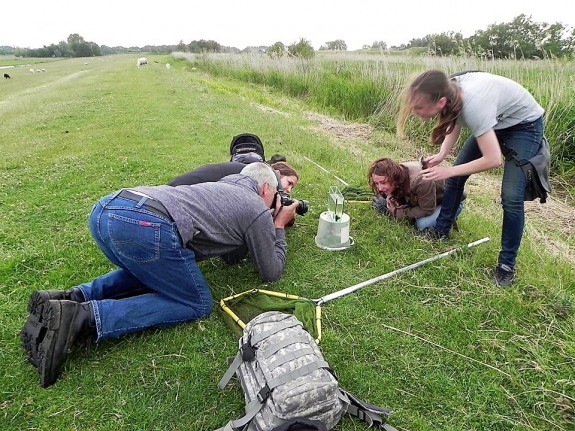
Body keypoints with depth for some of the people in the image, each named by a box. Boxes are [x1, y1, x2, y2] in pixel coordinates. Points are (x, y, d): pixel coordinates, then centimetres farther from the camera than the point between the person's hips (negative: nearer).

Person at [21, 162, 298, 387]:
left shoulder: (222, 186, 34)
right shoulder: (258, 210, 12)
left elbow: (229, 251, 46)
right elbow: (271, 272, 21)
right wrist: (279, 226, 33)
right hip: (145, 225, -9)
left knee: (152, 273, 33)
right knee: (197, 304, 7)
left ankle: (74, 297, 11)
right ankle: (83, 316, -8)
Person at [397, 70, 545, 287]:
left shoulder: (473, 104, -42)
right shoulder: (449, 92, -22)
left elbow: (493, 160, -35)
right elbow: (455, 121, 0)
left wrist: (449, 170, -26)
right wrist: (441, 155, -14)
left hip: (524, 124, -7)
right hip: (494, 120, 7)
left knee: (511, 197, -13)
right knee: (455, 177, 6)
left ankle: (507, 264, 4)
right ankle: (441, 231, 24)